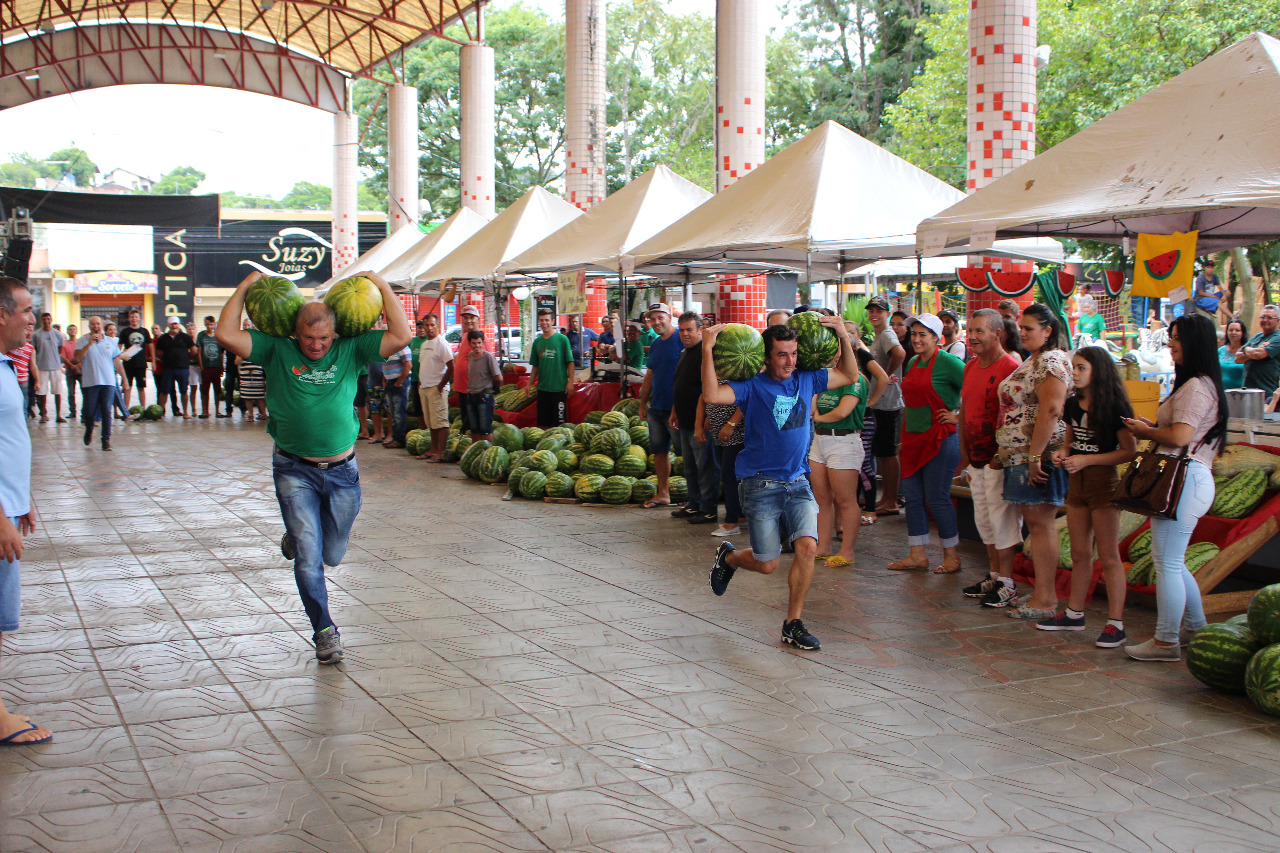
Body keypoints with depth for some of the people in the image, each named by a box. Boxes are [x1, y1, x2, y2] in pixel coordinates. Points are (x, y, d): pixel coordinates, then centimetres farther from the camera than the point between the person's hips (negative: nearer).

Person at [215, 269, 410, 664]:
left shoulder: (350, 350, 0)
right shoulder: (277, 350, -2)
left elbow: (401, 337, -10)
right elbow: (226, 335, -12)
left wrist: (381, 285, -7)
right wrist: (245, 286, -6)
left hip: (342, 472, 2)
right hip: (294, 472, -2)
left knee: (333, 555, 16)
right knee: (309, 558, -6)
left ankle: (295, 539, 50)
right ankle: (325, 631, 9)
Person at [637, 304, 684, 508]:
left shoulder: (681, 340, -11)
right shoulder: (655, 344, 14)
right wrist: (643, 403, 18)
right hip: (656, 407, 8)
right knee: (659, 451, 12)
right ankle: (663, 493, 21)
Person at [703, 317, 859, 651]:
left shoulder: (806, 379, 6)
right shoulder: (752, 386, -10)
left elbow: (849, 376, 20)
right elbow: (712, 395, -28)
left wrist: (844, 337, 9)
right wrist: (707, 350, -32)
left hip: (798, 482, 4)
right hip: (761, 485, -4)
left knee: (807, 546, -15)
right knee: (766, 565, 0)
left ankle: (793, 624, 0)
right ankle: (728, 557, 37)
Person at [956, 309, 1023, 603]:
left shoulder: (1010, 367, -14)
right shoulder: (970, 367, 12)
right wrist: (964, 454, 17)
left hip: (999, 459, -8)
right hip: (977, 459, 8)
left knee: (1002, 518, -2)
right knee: (983, 519, 14)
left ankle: (1006, 582, 6)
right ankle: (994, 575, 24)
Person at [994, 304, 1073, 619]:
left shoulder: (1051, 361, -13)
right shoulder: (1032, 361, 20)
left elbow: (1050, 410, -23)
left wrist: (1035, 455, -26)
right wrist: (1007, 452, 20)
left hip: (1039, 455, -10)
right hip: (1020, 455, 10)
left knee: (1039, 521, -8)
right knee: (1034, 521, 12)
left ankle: (1045, 599, -5)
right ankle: (1045, 592, 18)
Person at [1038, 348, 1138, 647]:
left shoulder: (1114, 406, -13)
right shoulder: (1073, 404, 9)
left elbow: (1130, 451, -15)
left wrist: (1086, 460, -20)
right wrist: (1062, 454, 0)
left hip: (1104, 480, -7)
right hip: (1076, 482, 7)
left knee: (1108, 556, -4)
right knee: (1079, 554, 14)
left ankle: (1115, 623, 1)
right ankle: (1074, 613, 24)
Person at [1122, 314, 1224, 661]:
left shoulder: (1195, 387, -13)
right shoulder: (1202, 384, 20)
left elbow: (1180, 437, -22)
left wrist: (1146, 432, -4)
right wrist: (1152, 428, 10)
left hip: (1184, 479, -11)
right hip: (1187, 478, 11)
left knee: (1167, 563, -5)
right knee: (1171, 563, 17)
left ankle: (1165, 642, 1)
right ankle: (1198, 631, 26)